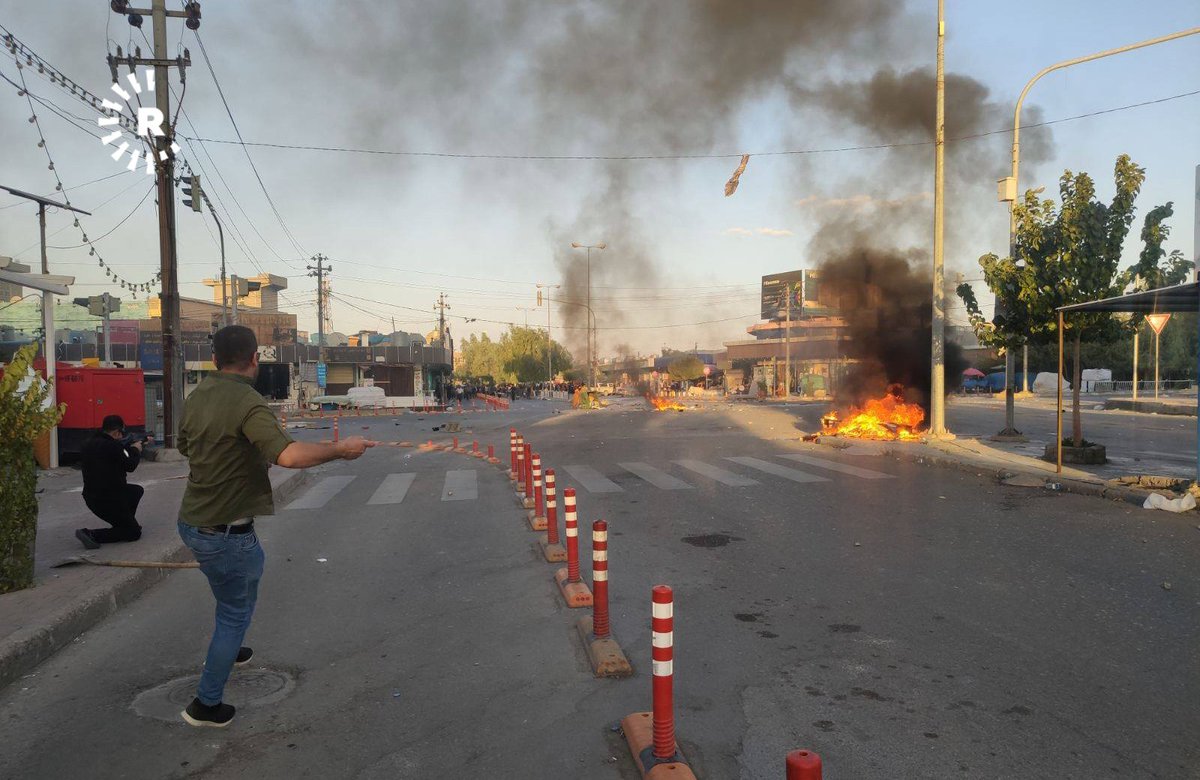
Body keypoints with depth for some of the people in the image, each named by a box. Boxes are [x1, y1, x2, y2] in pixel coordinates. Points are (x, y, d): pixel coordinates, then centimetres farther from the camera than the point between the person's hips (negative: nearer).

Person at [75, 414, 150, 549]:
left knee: (137, 490, 28)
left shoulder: (90, 444, 3)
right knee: (134, 533, 2)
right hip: (108, 501, -9)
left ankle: (124, 523, 26)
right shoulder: (111, 446, -24)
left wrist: (133, 445, 26)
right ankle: (92, 535, -10)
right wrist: (136, 450, 9)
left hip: (92, 496, 9)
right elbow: (130, 465, -10)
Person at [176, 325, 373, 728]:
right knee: (236, 613, 10)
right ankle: (206, 704, 21)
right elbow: (289, 455, -40)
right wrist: (340, 449, -27)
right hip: (224, 532, -9)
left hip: (191, 521, 9)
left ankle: (228, 649, 51)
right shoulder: (247, 403, -25)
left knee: (252, 563, 32)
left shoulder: (196, 396, 1)